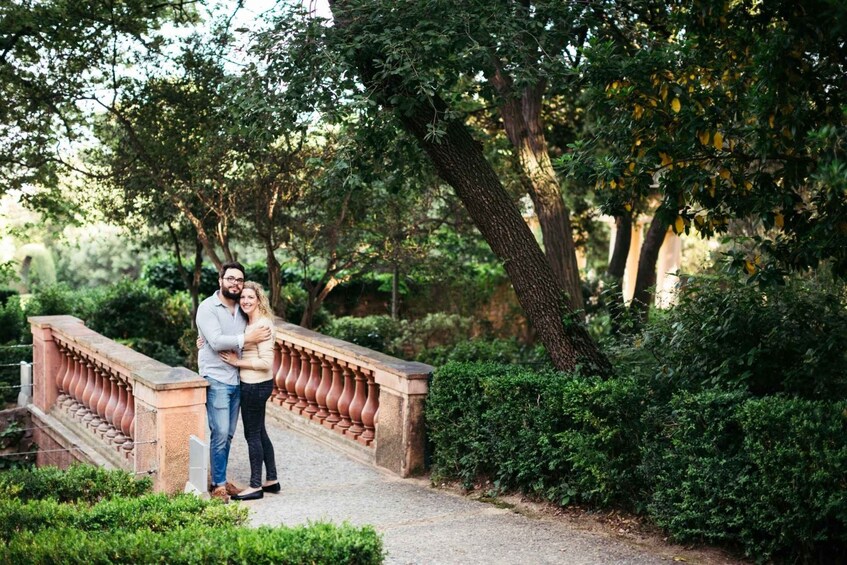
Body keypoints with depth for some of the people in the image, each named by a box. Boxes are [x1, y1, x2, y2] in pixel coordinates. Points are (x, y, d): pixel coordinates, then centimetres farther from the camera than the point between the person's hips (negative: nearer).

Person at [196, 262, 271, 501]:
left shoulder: (242, 309, 11)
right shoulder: (208, 308, -9)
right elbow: (216, 341, -20)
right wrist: (247, 338, -20)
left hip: (237, 380, 6)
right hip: (216, 380, -6)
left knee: (228, 434, 11)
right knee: (220, 434, -8)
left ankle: (221, 479, 21)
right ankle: (218, 484, 1)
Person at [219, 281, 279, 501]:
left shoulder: (263, 324, -19)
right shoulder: (248, 323, 10)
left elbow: (266, 362, -23)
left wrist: (237, 362, -17)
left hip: (256, 385, -10)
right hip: (253, 384, 10)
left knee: (253, 434, 1)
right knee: (259, 432, 17)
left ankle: (255, 486, 12)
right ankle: (271, 480, 28)